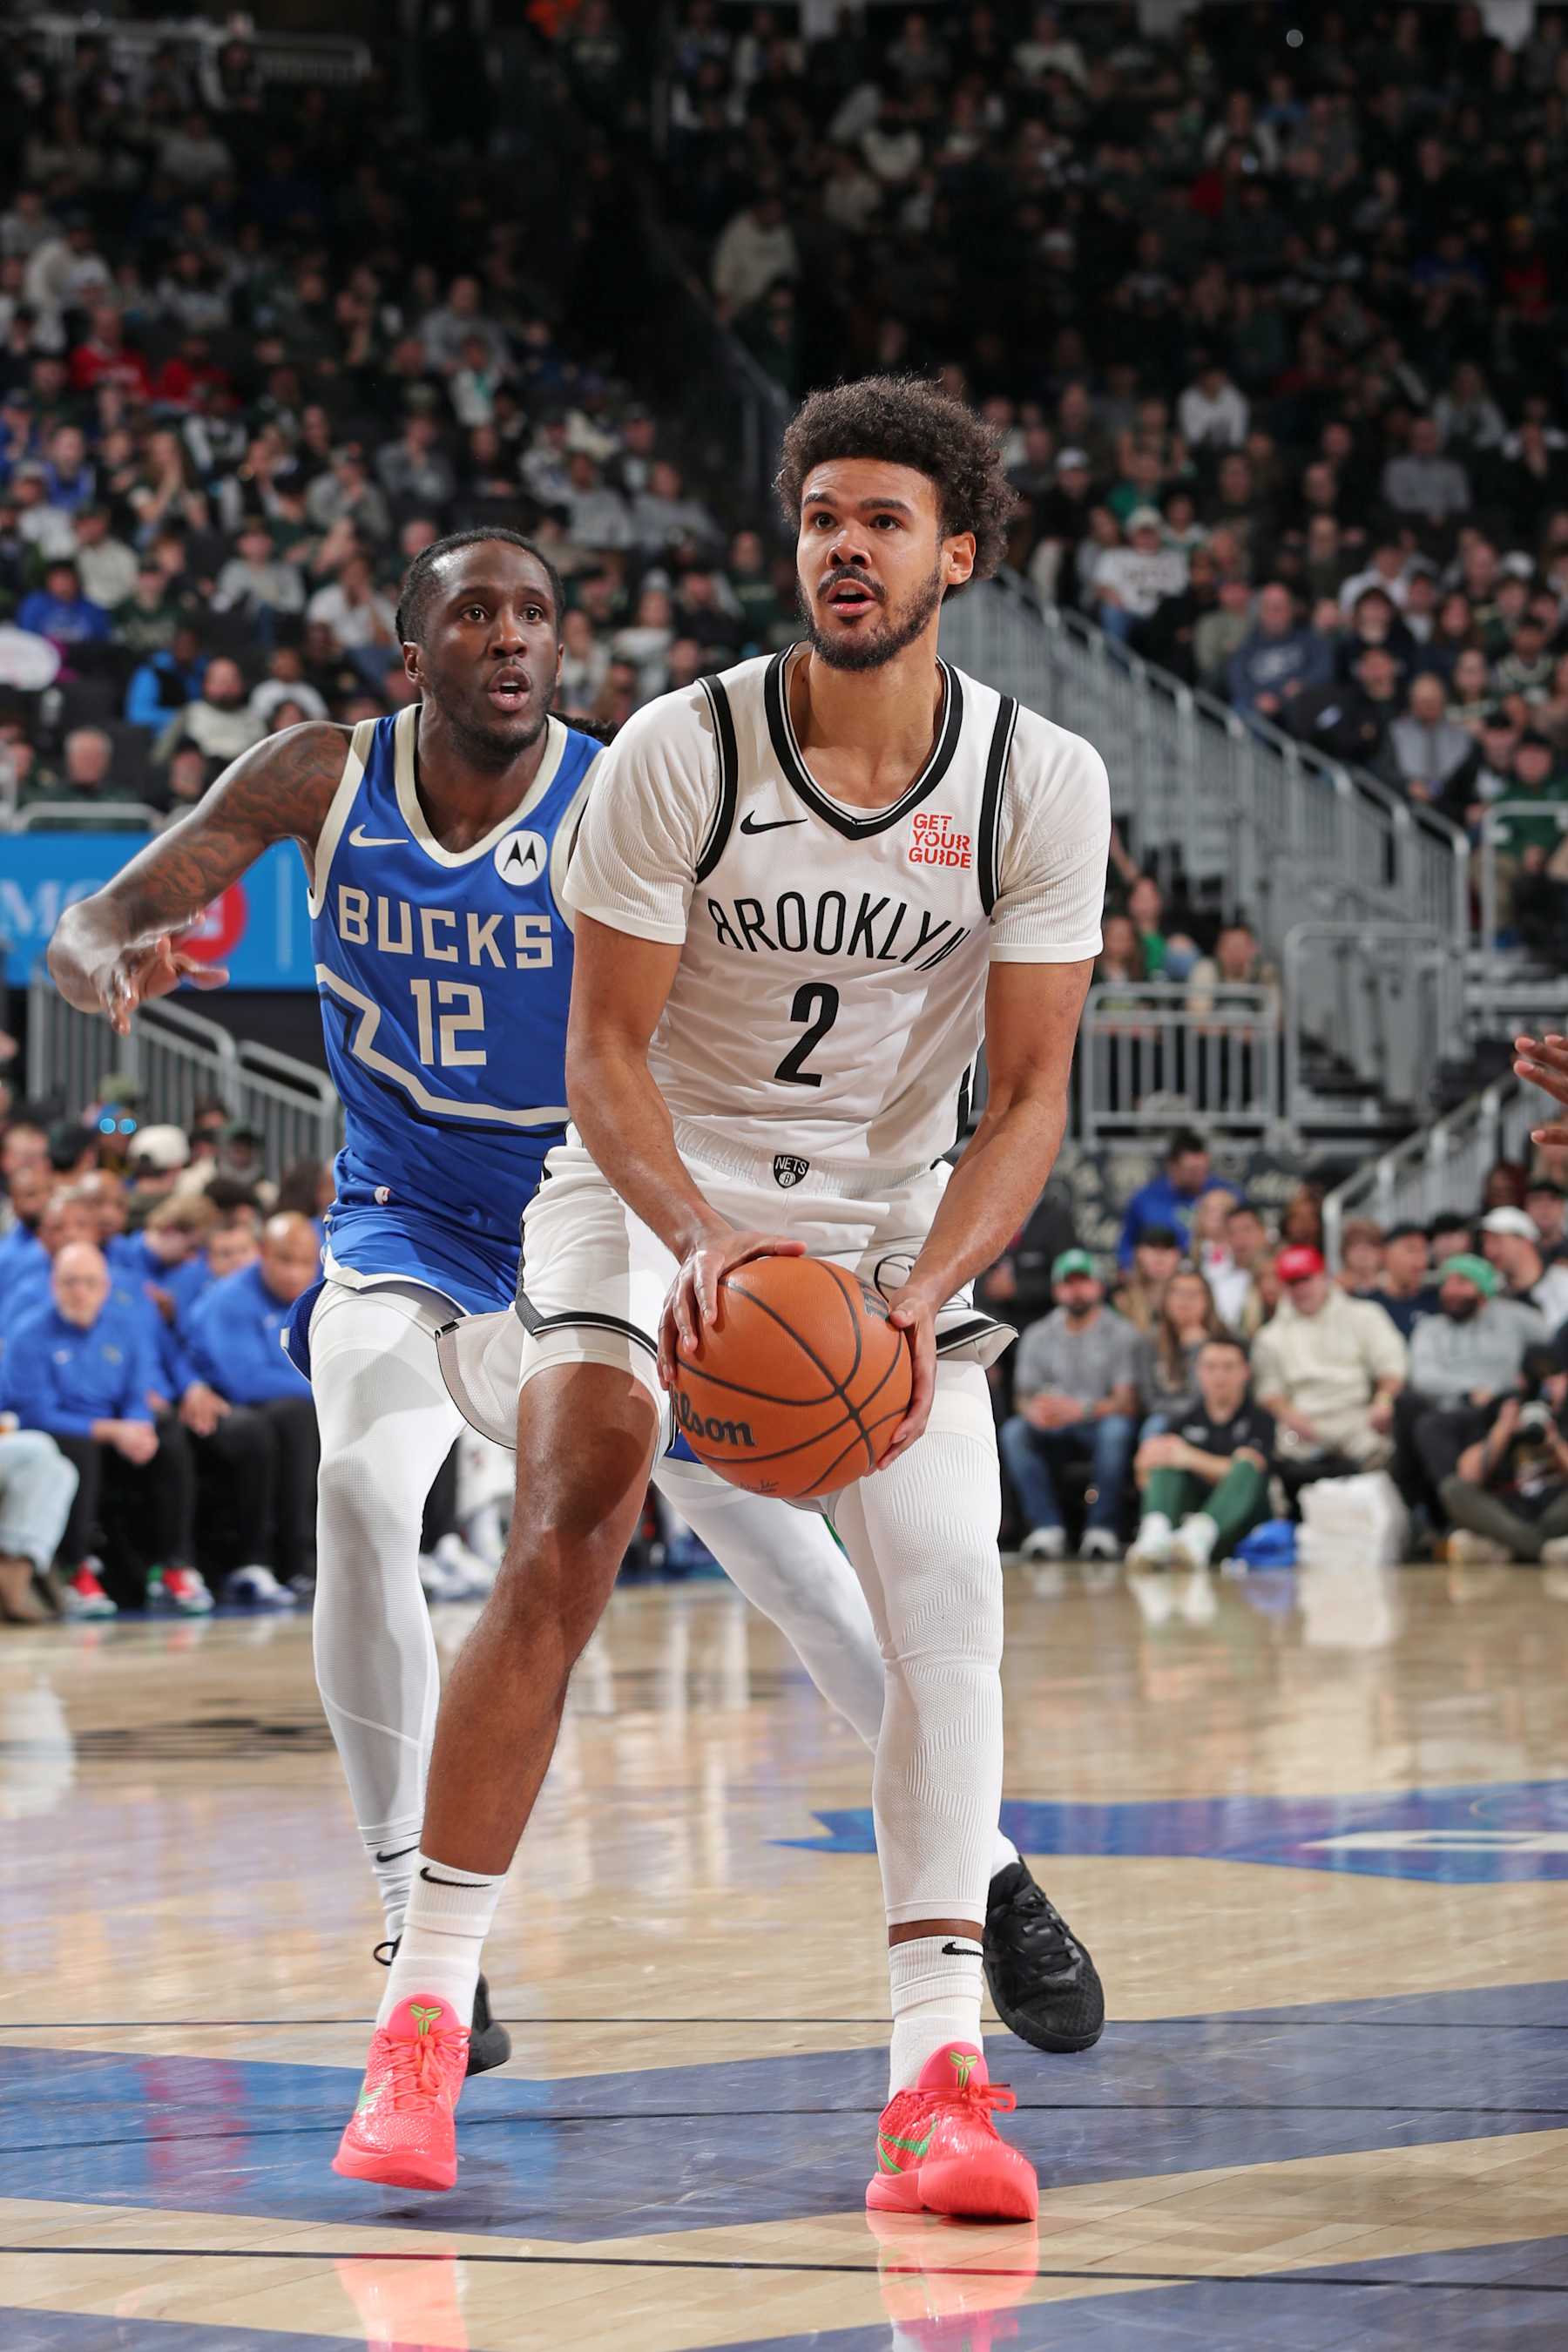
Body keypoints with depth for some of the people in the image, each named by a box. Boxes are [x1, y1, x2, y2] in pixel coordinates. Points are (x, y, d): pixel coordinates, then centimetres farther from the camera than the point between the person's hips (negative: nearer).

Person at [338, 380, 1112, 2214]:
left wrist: (928, 1288, -28)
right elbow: (604, 1052, -15)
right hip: (653, 1185, -2)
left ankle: (936, 2072, -11)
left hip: (890, 1215, 2)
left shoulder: (1043, 786, -13)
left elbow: (1029, 1090, -10)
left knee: (947, 1598, -14)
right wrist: (699, 1241, -34)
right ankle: (422, 2015, -13)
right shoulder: (680, 754, -18)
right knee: (563, 1547, -20)